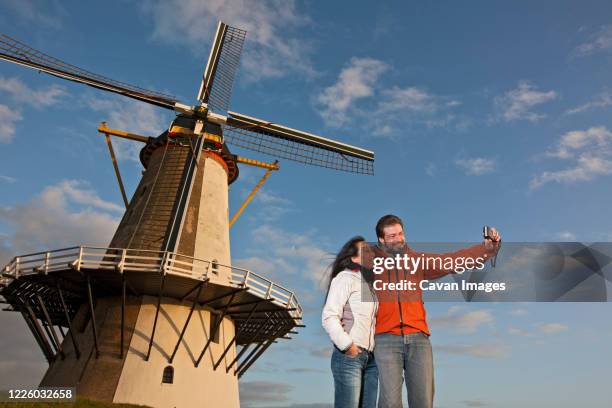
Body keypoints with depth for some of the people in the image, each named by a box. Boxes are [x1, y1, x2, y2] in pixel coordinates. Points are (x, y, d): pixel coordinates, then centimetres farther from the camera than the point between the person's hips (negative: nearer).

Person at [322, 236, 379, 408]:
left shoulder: (370, 283, 19)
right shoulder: (345, 278, -3)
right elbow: (329, 317, -12)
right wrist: (347, 345, -13)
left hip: (370, 358, 7)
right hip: (349, 356, -7)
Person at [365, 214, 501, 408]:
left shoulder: (419, 260, 12)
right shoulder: (371, 257, 5)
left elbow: (454, 259, 7)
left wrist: (488, 247, -4)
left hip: (418, 339, 3)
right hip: (386, 340, -2)